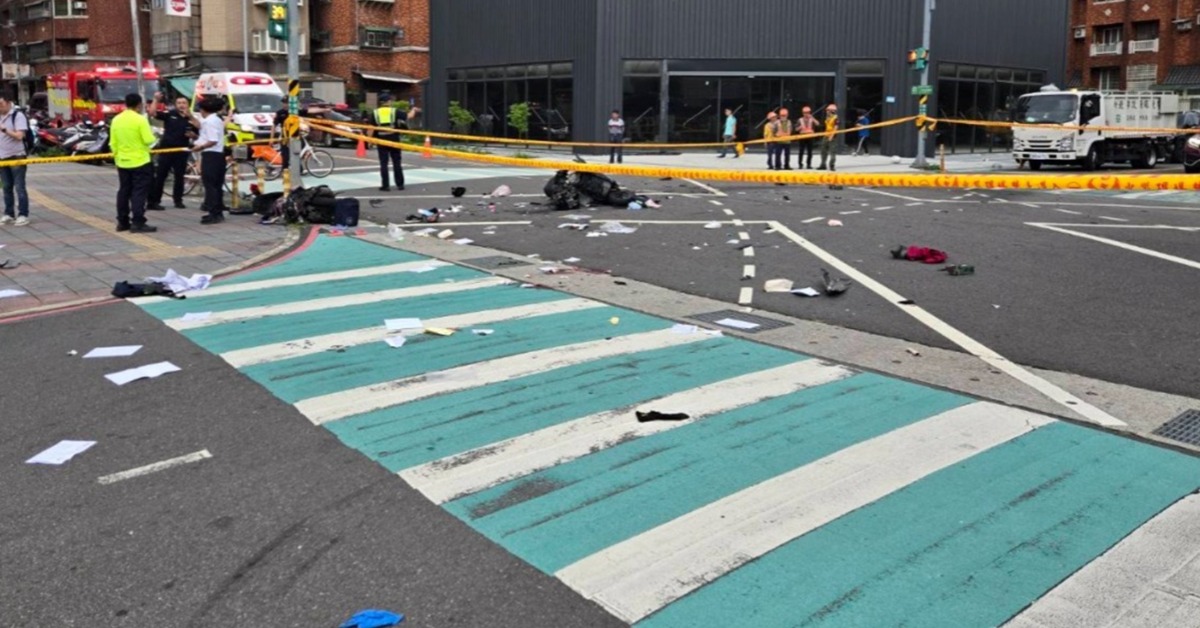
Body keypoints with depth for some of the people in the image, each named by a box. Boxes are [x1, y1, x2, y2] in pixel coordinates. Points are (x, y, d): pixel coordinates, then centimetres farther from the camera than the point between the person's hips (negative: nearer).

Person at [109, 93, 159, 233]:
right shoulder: (140, 119, -14)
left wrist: (117, 156, 18)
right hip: (140, 162, -6)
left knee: (124, 192, 13)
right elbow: (149, 140, -17)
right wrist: (153, 136, 4)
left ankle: (122, 222, 17)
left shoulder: (116, 120, 6)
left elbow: (113, 143, 8)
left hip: (122, 162, 6)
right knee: (139, 192, -4)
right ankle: (138, 223, -8)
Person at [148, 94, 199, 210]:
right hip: (166, 149, -2)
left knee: (179, 177, 11)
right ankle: (153, 201, 1)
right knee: (160, 176, -1)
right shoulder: (169, 114, -2)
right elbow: (154, 113, -12)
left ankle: (178, 200, 23)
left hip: (181, 151, 3)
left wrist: (193, 134, -11)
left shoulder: (191, 119, 6)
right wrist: (156, 100, -21)